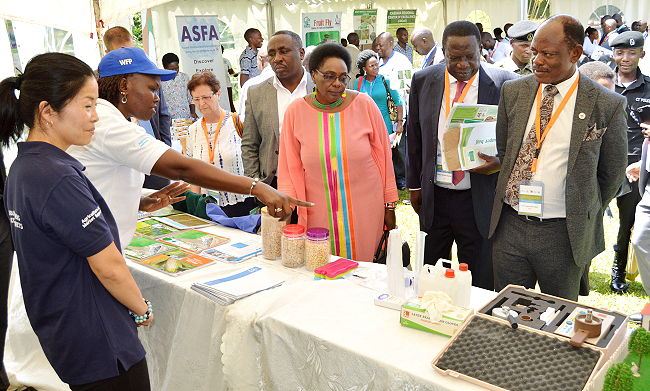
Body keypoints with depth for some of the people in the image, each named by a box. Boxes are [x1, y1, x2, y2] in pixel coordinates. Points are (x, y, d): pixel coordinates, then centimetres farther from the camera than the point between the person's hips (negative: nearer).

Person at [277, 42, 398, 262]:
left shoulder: (364, 105, -4)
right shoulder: (296, 111, -2)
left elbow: (383, 155, 2)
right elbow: (290, 167, 3)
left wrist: (389, 206, 4)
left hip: (365, 210, 0)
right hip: (318, 214, 1)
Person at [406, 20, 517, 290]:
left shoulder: (504, 84, -8)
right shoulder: (423, 80, 1)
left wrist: (501, 163, -20)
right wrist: (414, 184, 10)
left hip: (479, 199, -2)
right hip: (433, 196, 3)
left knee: (479, 285, 10)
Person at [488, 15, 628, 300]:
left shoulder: (607, 105, -8)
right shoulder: (513, 92, 3)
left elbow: (612, 173, 2)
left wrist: (583, 217, 5)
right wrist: (512, 194, 8)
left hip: (564, 234, -2)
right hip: (510, 226, 3)